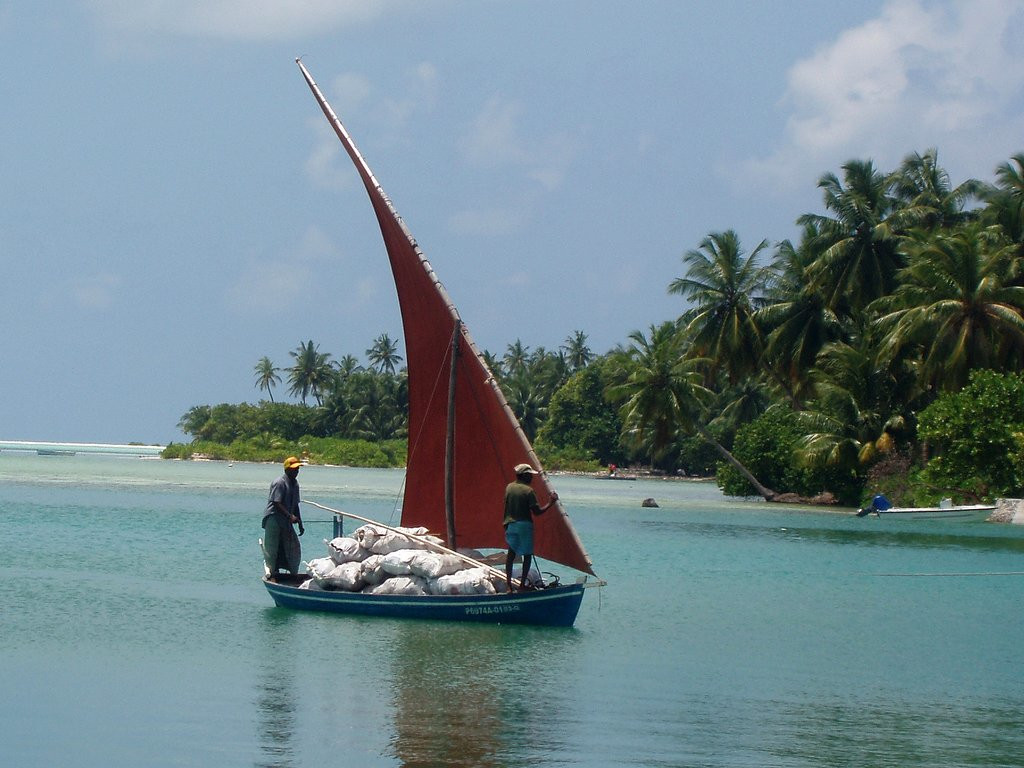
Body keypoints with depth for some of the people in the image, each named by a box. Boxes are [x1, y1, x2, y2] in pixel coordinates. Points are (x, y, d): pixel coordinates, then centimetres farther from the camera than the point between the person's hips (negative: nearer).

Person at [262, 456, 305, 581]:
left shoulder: (294, 483, 14)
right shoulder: (279, 483, -14)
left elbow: (295, 505, 19)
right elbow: (277, 503, -20)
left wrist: (300, 524, 18)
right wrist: (290, 516, -28)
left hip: (286, 521, 9)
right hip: (273, 518, -9)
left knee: (294, 548, 8)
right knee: (272, 548, -5)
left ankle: (294, 574, 15)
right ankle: (272, 574, -2)